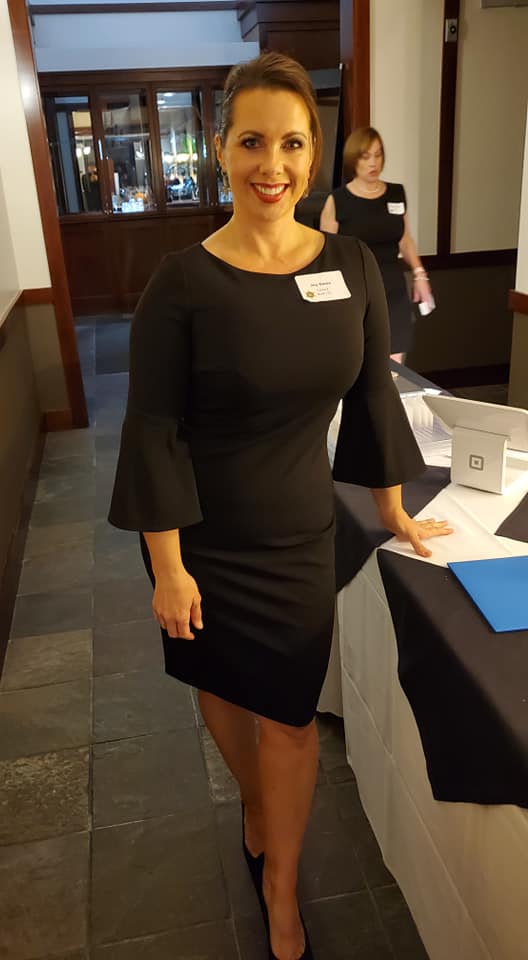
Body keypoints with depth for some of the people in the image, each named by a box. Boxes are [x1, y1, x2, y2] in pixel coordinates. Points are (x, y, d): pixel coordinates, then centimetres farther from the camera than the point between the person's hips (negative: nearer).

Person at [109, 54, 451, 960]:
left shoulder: (351, 265, -6)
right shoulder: (182, 281, -16)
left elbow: (374, 394, 3)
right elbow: (153, 430, -13)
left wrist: (394, 511, 9)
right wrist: (168, 566, -13)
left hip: (299, 530, 2)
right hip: (201, 532, -1)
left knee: (289, 712, 9)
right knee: (222, 685, 19)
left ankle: (281, 886, 36)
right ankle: (254, 801, 52)